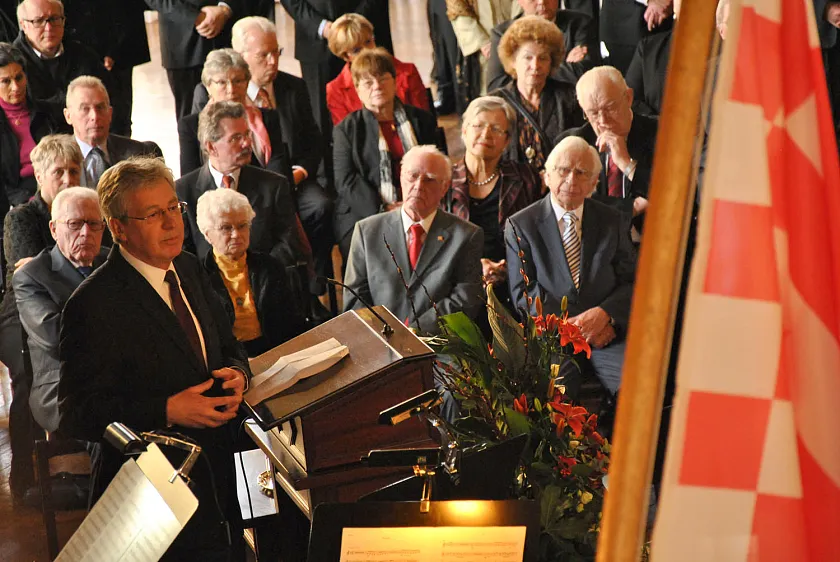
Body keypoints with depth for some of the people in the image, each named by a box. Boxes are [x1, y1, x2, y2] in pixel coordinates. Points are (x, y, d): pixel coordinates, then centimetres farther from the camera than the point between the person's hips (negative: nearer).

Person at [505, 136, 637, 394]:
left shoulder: (612, 221, 15)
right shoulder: (520, 225, 7)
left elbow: (632, 281, 11)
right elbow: (522, 292, 0)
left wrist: (604, 314, -10)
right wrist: (569, 324, -12)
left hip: (606, 333, 3)